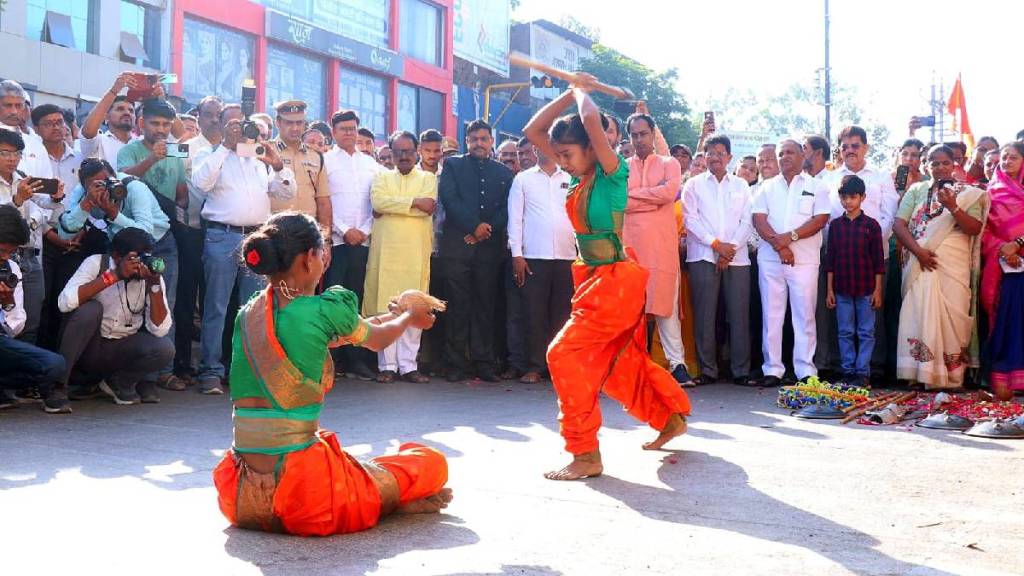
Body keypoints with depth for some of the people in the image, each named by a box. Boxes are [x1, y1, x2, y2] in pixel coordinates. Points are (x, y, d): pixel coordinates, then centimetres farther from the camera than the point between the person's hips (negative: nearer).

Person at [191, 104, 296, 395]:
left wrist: (278, 165, -6)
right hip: (222, 237, -4)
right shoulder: (210, 155, 9)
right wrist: (226, 146, -12)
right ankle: (211, 371, 0)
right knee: (216, 307, -3)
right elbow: (201, 182, -12)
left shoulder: (260, 158, 20)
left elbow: (288, 192, 12)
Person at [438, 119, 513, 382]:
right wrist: (474, 225, -10)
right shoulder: (453, 165, 11)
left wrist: (488, 229, -7)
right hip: (457, 245, -2)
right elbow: (449, 198, -2)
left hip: (490, 248, 2)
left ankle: (484, 363, 5)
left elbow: (506, 208, 9)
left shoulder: (503, 172, 17)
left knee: (485, 306, 2)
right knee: (458, 306, -2)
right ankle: (456, 364, 2)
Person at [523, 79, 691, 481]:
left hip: (617, 280, -9)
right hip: (596, 278, 9)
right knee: (623, 363, 18)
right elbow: (533, 131, 9)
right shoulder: (577, 177, 8)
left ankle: (586, 454, -9)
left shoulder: (611, 173, -13)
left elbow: (591, 121, -29)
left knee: (566, 354, -15)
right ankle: (671, 418, 39)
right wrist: (570, 91, 3)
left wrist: (582, 93, -8)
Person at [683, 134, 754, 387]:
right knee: (705, 316, -3)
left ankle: (741, 371, 3)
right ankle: (708, 370, 4)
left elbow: (747, 221, 7)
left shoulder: (741, 185, 15)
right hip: (703, 257, -1)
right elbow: (691, 219, 0)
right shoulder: (694, 184, 10)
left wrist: (732, 247, -7)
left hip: (737, 258, 1)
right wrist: (716, 244, -9)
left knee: (739, 316, -2)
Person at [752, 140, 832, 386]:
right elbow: (759, 220, 3)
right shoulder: (767, 187, 15)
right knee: (771, 315, 2)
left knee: (805, 315, -2)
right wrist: (779, 244, -12)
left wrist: (791, 236, -15)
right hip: (770, 259, 2)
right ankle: (772, 369, 6)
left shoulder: (816, 186, 9)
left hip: (805, 260, -2)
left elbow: (821, 219, -4)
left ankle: (805, 370, 1)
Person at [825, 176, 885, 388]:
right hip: (842, 288, 2)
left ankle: (862, 373, 6)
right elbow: (830, 258, 8)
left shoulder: (871, 225, 0)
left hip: (866, 288, -2)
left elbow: (878, 259, 0)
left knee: (866, 332, 2)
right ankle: (848, 372, 13)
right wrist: (829, 288, 3)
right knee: (845, 332, 7)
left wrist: (878, 289, -4)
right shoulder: (836, 225, 6)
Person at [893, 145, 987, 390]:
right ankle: (921, 373, 1)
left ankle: (951, 377, 2)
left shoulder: (968, 194, 8)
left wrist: (953, 207, -16)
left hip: (954, 266, -1)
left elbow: (975, 229, -2)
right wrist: (918, 251, -11)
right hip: (922, 265, 1)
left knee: (952, 317, -4)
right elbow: (899, 225, 2)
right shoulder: (916, 191, 11)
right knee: (920, 315, -4)